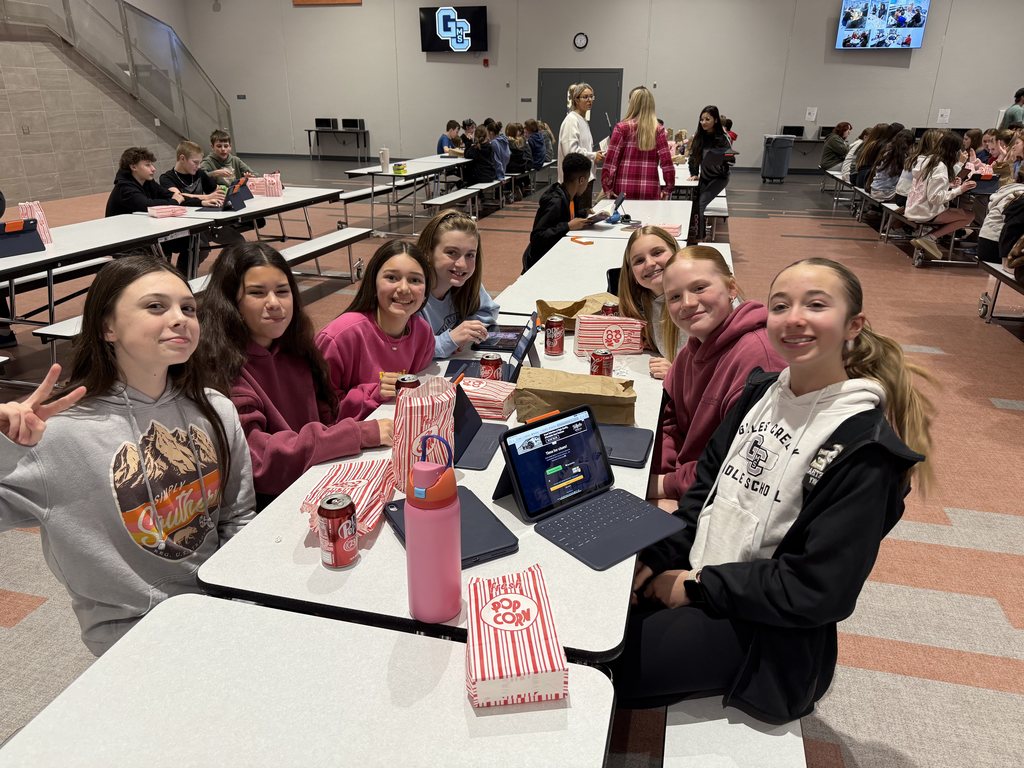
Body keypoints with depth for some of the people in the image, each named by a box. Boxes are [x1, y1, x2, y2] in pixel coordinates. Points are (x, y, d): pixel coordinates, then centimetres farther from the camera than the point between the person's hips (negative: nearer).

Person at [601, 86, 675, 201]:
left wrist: (607, 187, -2)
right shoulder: (658, 130, 3)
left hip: (624, 191, -1)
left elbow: (610, 160, -5)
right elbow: (666, 162, -2)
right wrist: (667, 189, 5)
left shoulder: (622, 128, -1)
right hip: (651, 191, 1)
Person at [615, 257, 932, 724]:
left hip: (763, 630, -6)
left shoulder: (863, 447, -19)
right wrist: (656, 559, -4)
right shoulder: (762, 392, 2)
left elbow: (817, 592, -20)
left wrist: (697, 585, -16)